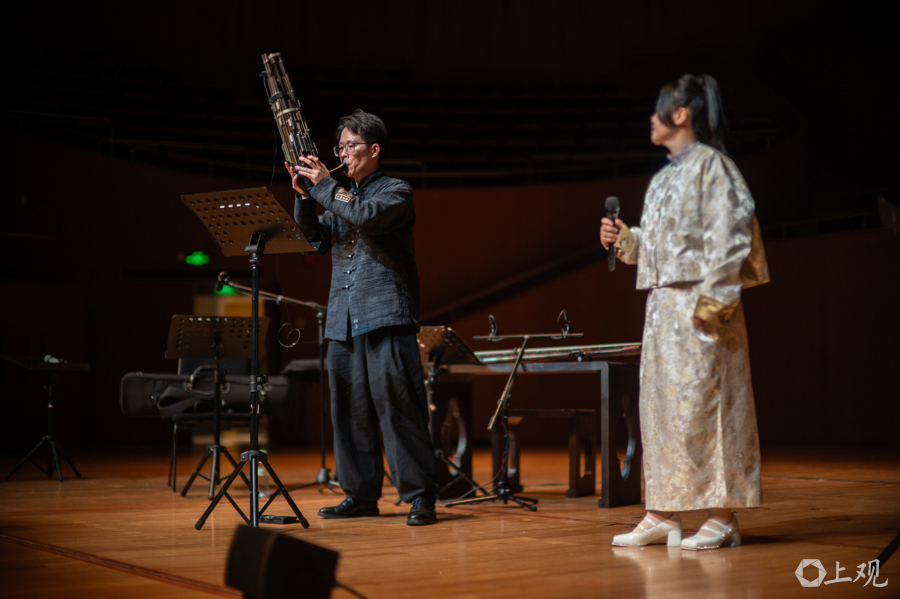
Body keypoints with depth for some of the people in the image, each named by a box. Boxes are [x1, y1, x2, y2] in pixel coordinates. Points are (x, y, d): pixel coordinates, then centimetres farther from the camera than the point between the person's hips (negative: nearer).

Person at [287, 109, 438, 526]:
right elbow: (317, 240, 13)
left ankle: (419, 495, -5)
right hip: (343, 320, 7)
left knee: (399, 406, -9)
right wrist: (303, 195, 1)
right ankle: (361, 495, 16)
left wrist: (325, 186, -9)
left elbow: (368, 216, -17)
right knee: (350, 409, 7)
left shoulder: (395, 191, 2)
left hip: (386, 318, -7)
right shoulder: (340, 196, 22)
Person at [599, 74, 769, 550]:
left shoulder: (710, 165, -7)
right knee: (660, 406, 8)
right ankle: (661, 515, 15)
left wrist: (710, 301, -21)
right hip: (662, 304, 9)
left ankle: (722, 518, 0)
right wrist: (623, 239, 5)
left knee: (702, 404, -7)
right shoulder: (664, 177, 19)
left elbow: (730, 234, -15)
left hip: (698, 304, -9)